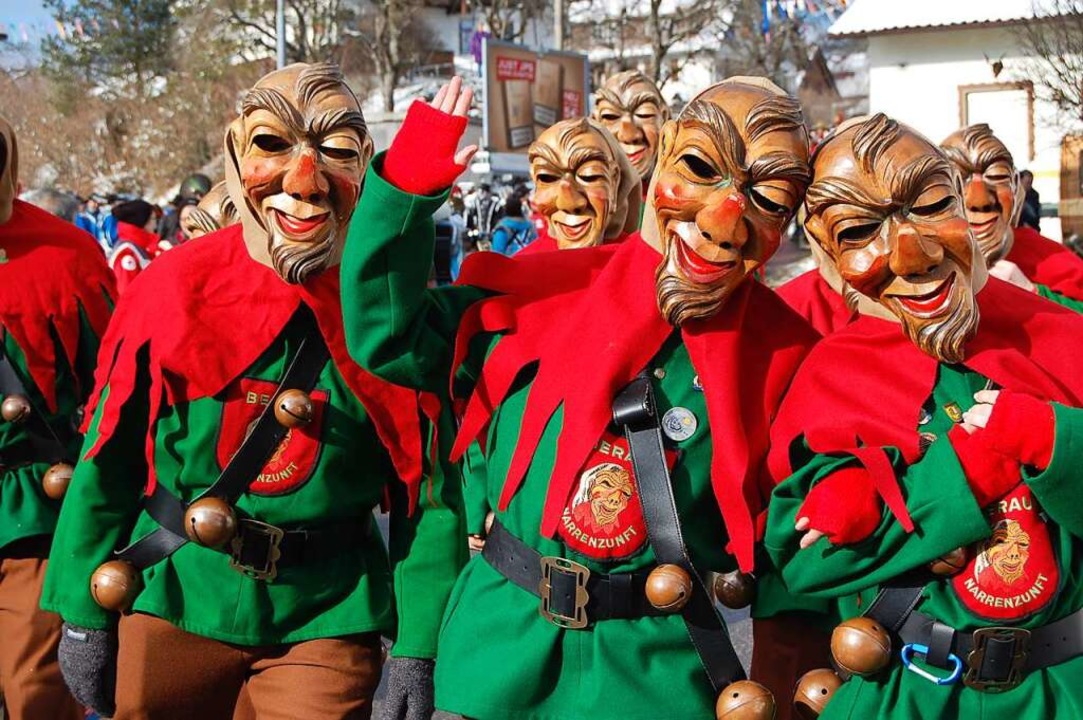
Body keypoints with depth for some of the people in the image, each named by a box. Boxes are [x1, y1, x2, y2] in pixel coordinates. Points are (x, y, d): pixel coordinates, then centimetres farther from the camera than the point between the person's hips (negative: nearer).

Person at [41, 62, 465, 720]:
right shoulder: (175, 287, -8)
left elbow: (427, 490, -5)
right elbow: (109, 460, 0)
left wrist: (416, 654, -8)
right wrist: (84, 615, 1)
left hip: (325, 617, -1)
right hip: (173, 600, 1)